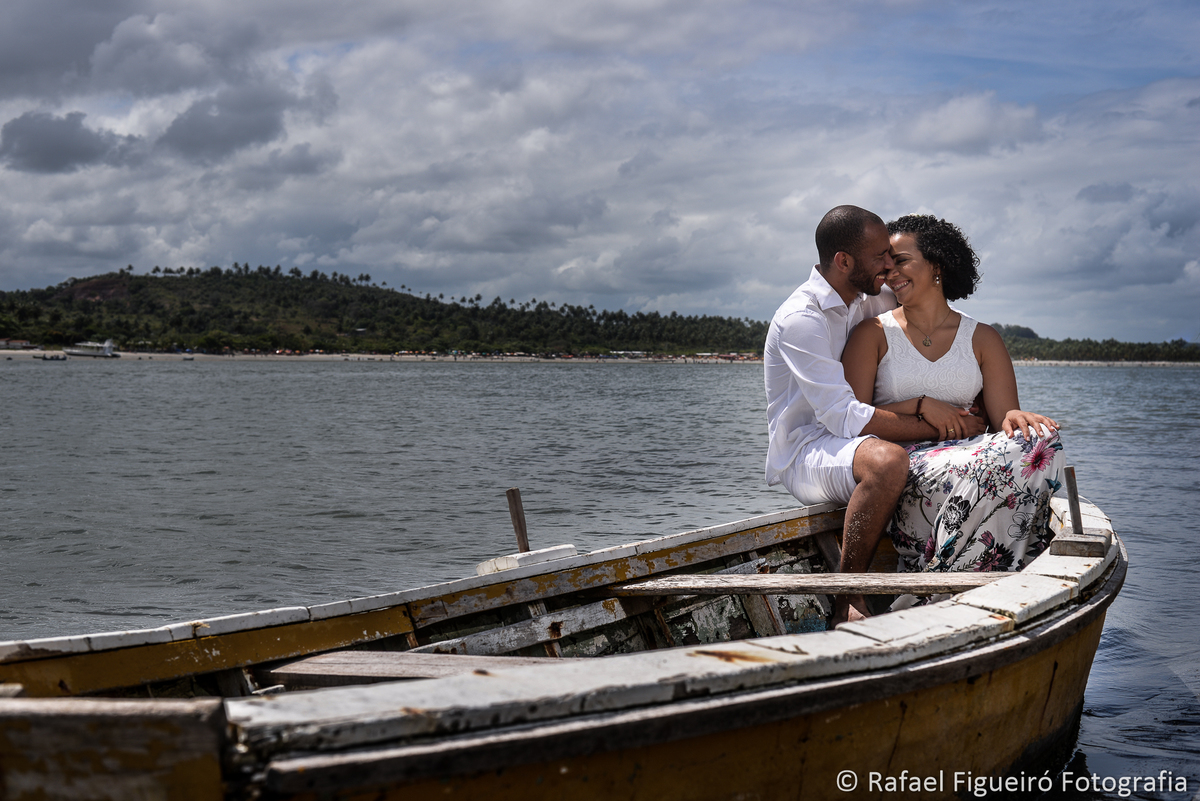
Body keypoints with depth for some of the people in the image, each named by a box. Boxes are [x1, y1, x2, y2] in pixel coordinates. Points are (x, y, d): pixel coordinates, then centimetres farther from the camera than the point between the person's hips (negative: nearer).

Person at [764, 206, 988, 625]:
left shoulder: (862, 301, 7)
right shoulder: (800, 319, -19)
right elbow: (844, 416, -27)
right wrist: (938, 426, -24)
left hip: (846, 440, 9)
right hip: (803, 453, -9)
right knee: (887, 460, -39)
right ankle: (847, 599, -28)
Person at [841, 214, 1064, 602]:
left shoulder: (983, 339, 14)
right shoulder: (873, 334, 9)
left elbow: (1004, 415, 4)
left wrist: (1014, 418, -21)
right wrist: (920, 406, -11)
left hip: (964, 453, 4)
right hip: (899, 463, -4)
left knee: (1039, 440, -28)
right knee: (992, 466, -33)